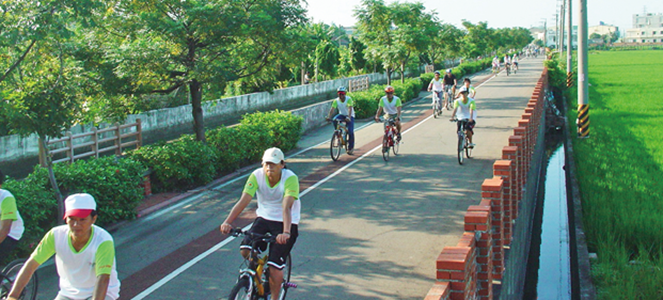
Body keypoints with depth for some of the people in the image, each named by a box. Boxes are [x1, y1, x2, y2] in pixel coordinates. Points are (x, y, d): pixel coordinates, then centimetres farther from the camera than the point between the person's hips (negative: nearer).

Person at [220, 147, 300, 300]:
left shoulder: (290, 178, -24)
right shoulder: (257, 176, -15)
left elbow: (286, 207, -35)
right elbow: (243, 201, -23)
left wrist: (286, 233, -49)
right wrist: (227, 222, -36)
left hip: (284, 222, -3)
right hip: (264, 218, 4)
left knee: (275, 267, -11)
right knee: (245, 251, -18)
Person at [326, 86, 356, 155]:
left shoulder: (348, 99, -24)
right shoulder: (336, 101, -14)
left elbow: (350, 109, -35)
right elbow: (332, 109, -25)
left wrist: (348, 117, -51)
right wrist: (329, 116, -42)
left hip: (350, 116, -3)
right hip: (342, 115, 3)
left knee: (350, 132, -14)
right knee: (334, 120, -30)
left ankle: (351, 148, 0)